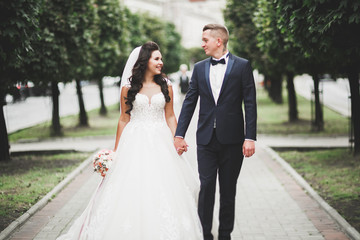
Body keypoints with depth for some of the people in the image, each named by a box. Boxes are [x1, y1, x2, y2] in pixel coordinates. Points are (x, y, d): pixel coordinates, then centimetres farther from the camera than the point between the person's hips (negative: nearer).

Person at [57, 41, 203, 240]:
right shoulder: (128, 88, 2)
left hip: (159, 142, 1)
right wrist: (116, 150, 6)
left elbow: (170, 117, 9)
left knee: (162, 191, -1)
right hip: (134, 143, -1)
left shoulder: (166, 87, 6)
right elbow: (124, 119, 6)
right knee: (131, 191, -3)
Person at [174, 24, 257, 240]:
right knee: (206, 186, -2)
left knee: (228, 190, 7)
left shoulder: (242, 66, 0)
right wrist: (179, 134, 4)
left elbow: (250, 104, -4)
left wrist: (250, 138, -10)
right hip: (206, 139, 2)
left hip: (232, 139, -2)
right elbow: (189, 102, 10)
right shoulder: (199, 68, 10)